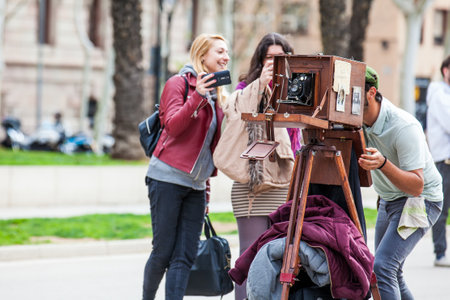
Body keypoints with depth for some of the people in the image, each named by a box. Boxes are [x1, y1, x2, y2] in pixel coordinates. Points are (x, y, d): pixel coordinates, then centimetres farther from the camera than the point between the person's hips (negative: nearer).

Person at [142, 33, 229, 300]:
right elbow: (173, 125, -16)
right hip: (168, 177, -6)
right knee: (163, 252, -3)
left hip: (196, 184, 6)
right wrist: (197, 97, -26)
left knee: (185, 256, -3)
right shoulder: (179, 83, -2)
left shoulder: (217, 94, 17)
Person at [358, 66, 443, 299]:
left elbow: (416, 186, -31)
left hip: (420, 200, -8)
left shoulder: (404, 127, -30)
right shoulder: (357, 120, -9)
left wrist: (383, 164, -47)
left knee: (383, 266, -23)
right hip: (388, 200, 8)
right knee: (391, 271, 12)